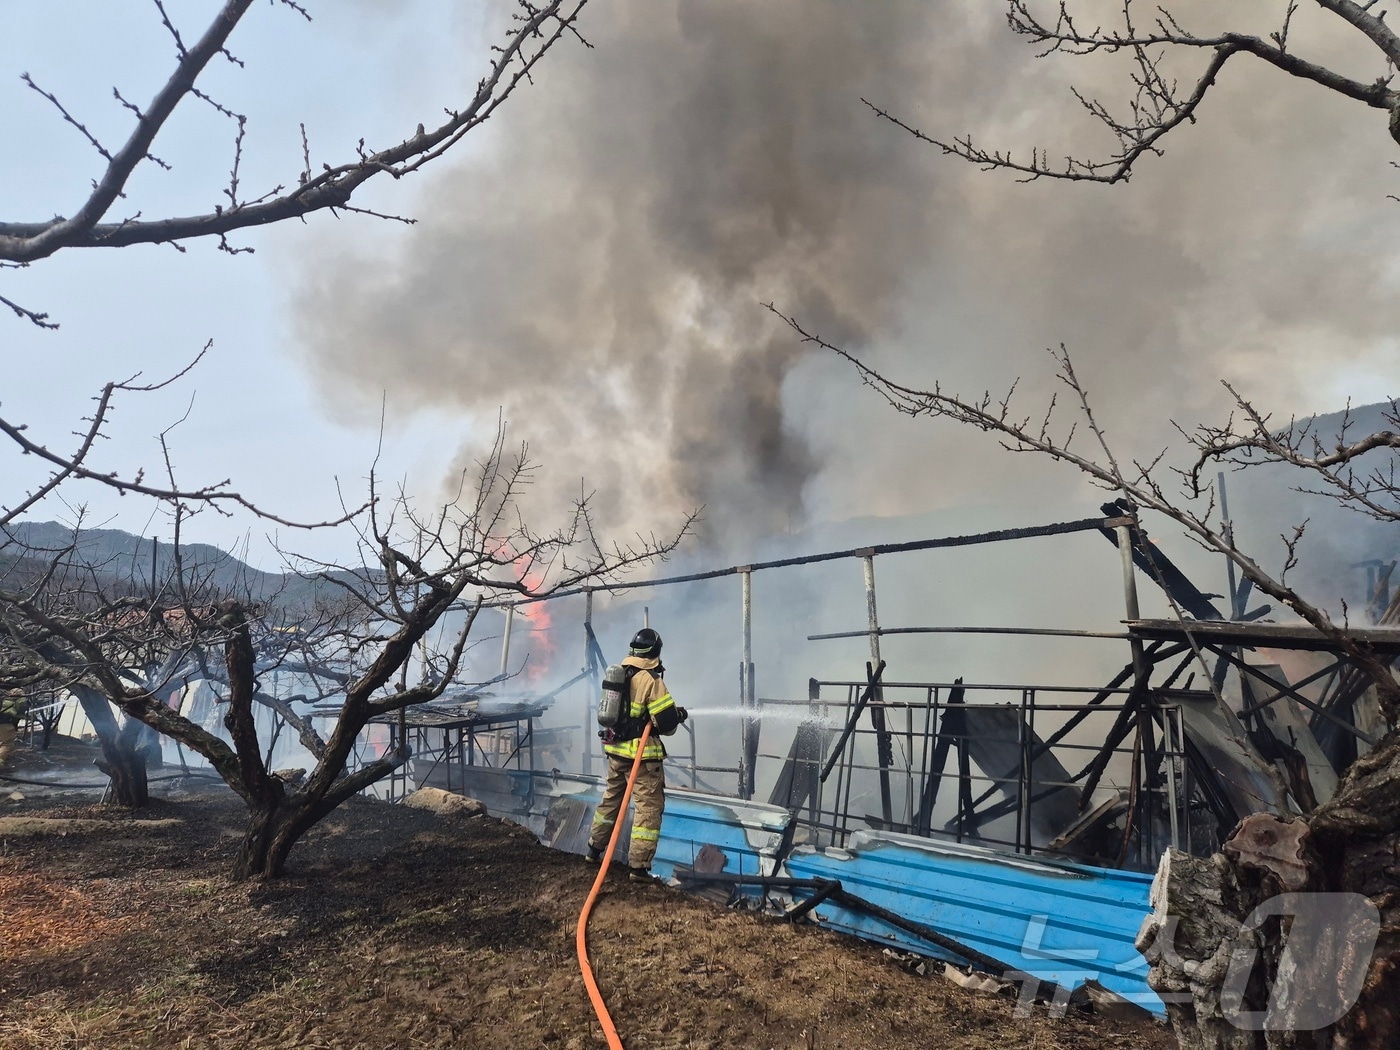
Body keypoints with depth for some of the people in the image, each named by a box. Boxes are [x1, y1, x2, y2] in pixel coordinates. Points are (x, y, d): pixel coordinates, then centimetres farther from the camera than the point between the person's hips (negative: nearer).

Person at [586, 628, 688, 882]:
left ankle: (595, 849, 36)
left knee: (611, 798, 23)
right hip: (641, 754, -8)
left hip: (615, 749, 8)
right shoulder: (651, 680, -17)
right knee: (649, 806, 0)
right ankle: (638, 866, -2)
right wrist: (678, 715, 4)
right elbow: (666, 723, -18)